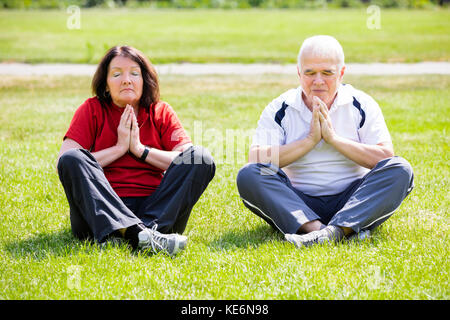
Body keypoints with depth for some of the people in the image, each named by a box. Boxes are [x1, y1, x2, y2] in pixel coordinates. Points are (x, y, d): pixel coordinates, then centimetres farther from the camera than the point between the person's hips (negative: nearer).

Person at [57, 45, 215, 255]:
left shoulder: (161, 112, 14)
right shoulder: (92, 110, 9)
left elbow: (190, 158, 0)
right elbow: (64, 162, -5)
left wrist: (141, 150, -6)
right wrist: (119, 148, -5)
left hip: (156, 210, 1)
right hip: (101, 213, -1)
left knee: (201, 157, -16)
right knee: (71, 159, -26)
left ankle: (149, 229, -38)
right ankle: (137, 233, -45)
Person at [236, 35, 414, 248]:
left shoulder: (362, 105, 3)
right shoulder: (280, 109, 3)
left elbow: (386, 157, -8)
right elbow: (256, 159, -11)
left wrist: (334, 138, -13)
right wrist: (310, 140, -15)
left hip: (352, 202, 0)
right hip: (298, 205, 0)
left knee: (400, 171, -24)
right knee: (248, 176, -24)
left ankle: (335, 230, -40)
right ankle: (318, 230, -41)